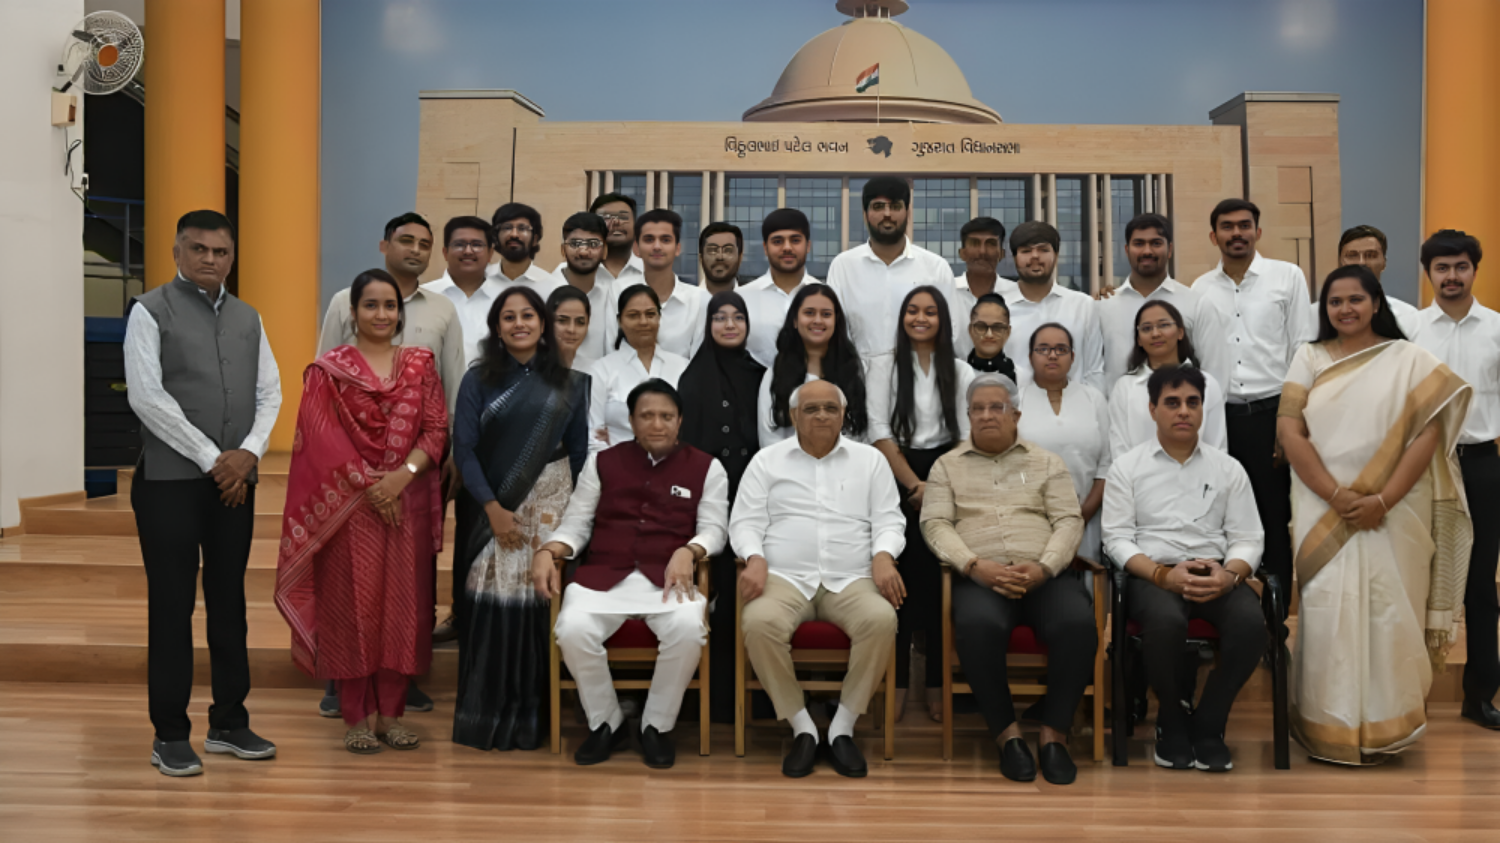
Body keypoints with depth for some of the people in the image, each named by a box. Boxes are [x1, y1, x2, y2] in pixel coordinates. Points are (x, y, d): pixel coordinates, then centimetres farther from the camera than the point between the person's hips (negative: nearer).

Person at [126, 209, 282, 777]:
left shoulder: (248, 318, 14)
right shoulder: (151, 311, -2)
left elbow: (270, 393, 11)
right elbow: (146, 396, -11)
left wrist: (249, 453, -7)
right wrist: (211, 459, -12)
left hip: (235, 481, 5)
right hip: (170, 480, -5)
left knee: (229, 602, 10)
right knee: (172, 606, 0)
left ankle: (229, 724, 20)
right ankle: (169, 736, 10)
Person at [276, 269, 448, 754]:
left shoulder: (420, 364, 9)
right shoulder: (328, 370, 2)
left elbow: (437, 429, 2)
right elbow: (324, 440, -5)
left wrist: (402, 474, -13)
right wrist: (369, 486, -13)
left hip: (409, 502, 2)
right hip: (346, 506, -2)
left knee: (402, 602, 4)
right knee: (352, 604, 0)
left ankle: (391, 711, 13)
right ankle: (357, 715, 9)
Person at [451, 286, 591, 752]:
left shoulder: (567, 383, 7)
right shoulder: (479, 380, 3)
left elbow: (578, 450, 8)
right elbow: (464, 448, -3)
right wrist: (492, 508, -10)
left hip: (549, 503, 1)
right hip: (492, 505, -1)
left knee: (538, 600, -3)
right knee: (490, 603, -6)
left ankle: (528, 714, 10)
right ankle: (483, 711, 7)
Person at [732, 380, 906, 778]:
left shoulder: (870, 459, 15)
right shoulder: (767, 460, 13)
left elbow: (888, 520, 9)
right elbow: (746, 521, 7)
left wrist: (883, 557, -12)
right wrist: (755, 559, -13)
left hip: (851, 579, 1)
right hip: (785, 577, 0)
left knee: (881, 620, -33)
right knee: (759, 622, -34)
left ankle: (843, 728, -17)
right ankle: (802, 728, -17)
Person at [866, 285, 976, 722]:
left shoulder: (961, 372, 11)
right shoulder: (884, 366, 6)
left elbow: (966, 436, 3)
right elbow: (880, 432, -2)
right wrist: (914, 485, -9)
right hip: (896, 482, -1)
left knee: (940, 579, -4)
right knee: (900, 580, -5)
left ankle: (937, 684, 3)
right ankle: (896, 682, 3)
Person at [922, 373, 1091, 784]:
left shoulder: (1047, 462, 20)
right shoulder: (948, 465, 19)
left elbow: (1069, 520, 9)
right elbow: (935, 524, 6)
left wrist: (1043, 568, -11)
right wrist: (976, 565, -12)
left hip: (1045, 575, 1)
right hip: (979, 577, -1)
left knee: (1078, 623, -32)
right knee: (977, 625, -36)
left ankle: (1054, 733, -16)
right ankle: (1007, 732, -19)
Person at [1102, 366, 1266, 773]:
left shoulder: (1228, 468, 15)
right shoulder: (1127, 467, 8)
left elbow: (1248, 538, 9)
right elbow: (1116, 538, 0)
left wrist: (1229, 574, -13)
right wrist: (1164, 574, -16)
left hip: (1216, 575, 3)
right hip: (1154, 574, -2)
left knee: (1251, 622, -30)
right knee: (1166, 622, -36)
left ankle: (1208, 724, -9)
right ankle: (1172, 721, -8)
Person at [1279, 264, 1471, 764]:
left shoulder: (1409, 359, 4)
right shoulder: (1309, 359, 8)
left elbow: (1427, 434, -4)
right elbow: (1289, 430, -3)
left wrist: (1382, 500, -15)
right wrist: (1336, 495, -14)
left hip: (1393, 513, 0)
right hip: (1323, 511, 1)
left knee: (1387, 614, -1)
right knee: (1328, 612, -4)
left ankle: (1384, 729, 11)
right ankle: (1328, 729, 5)